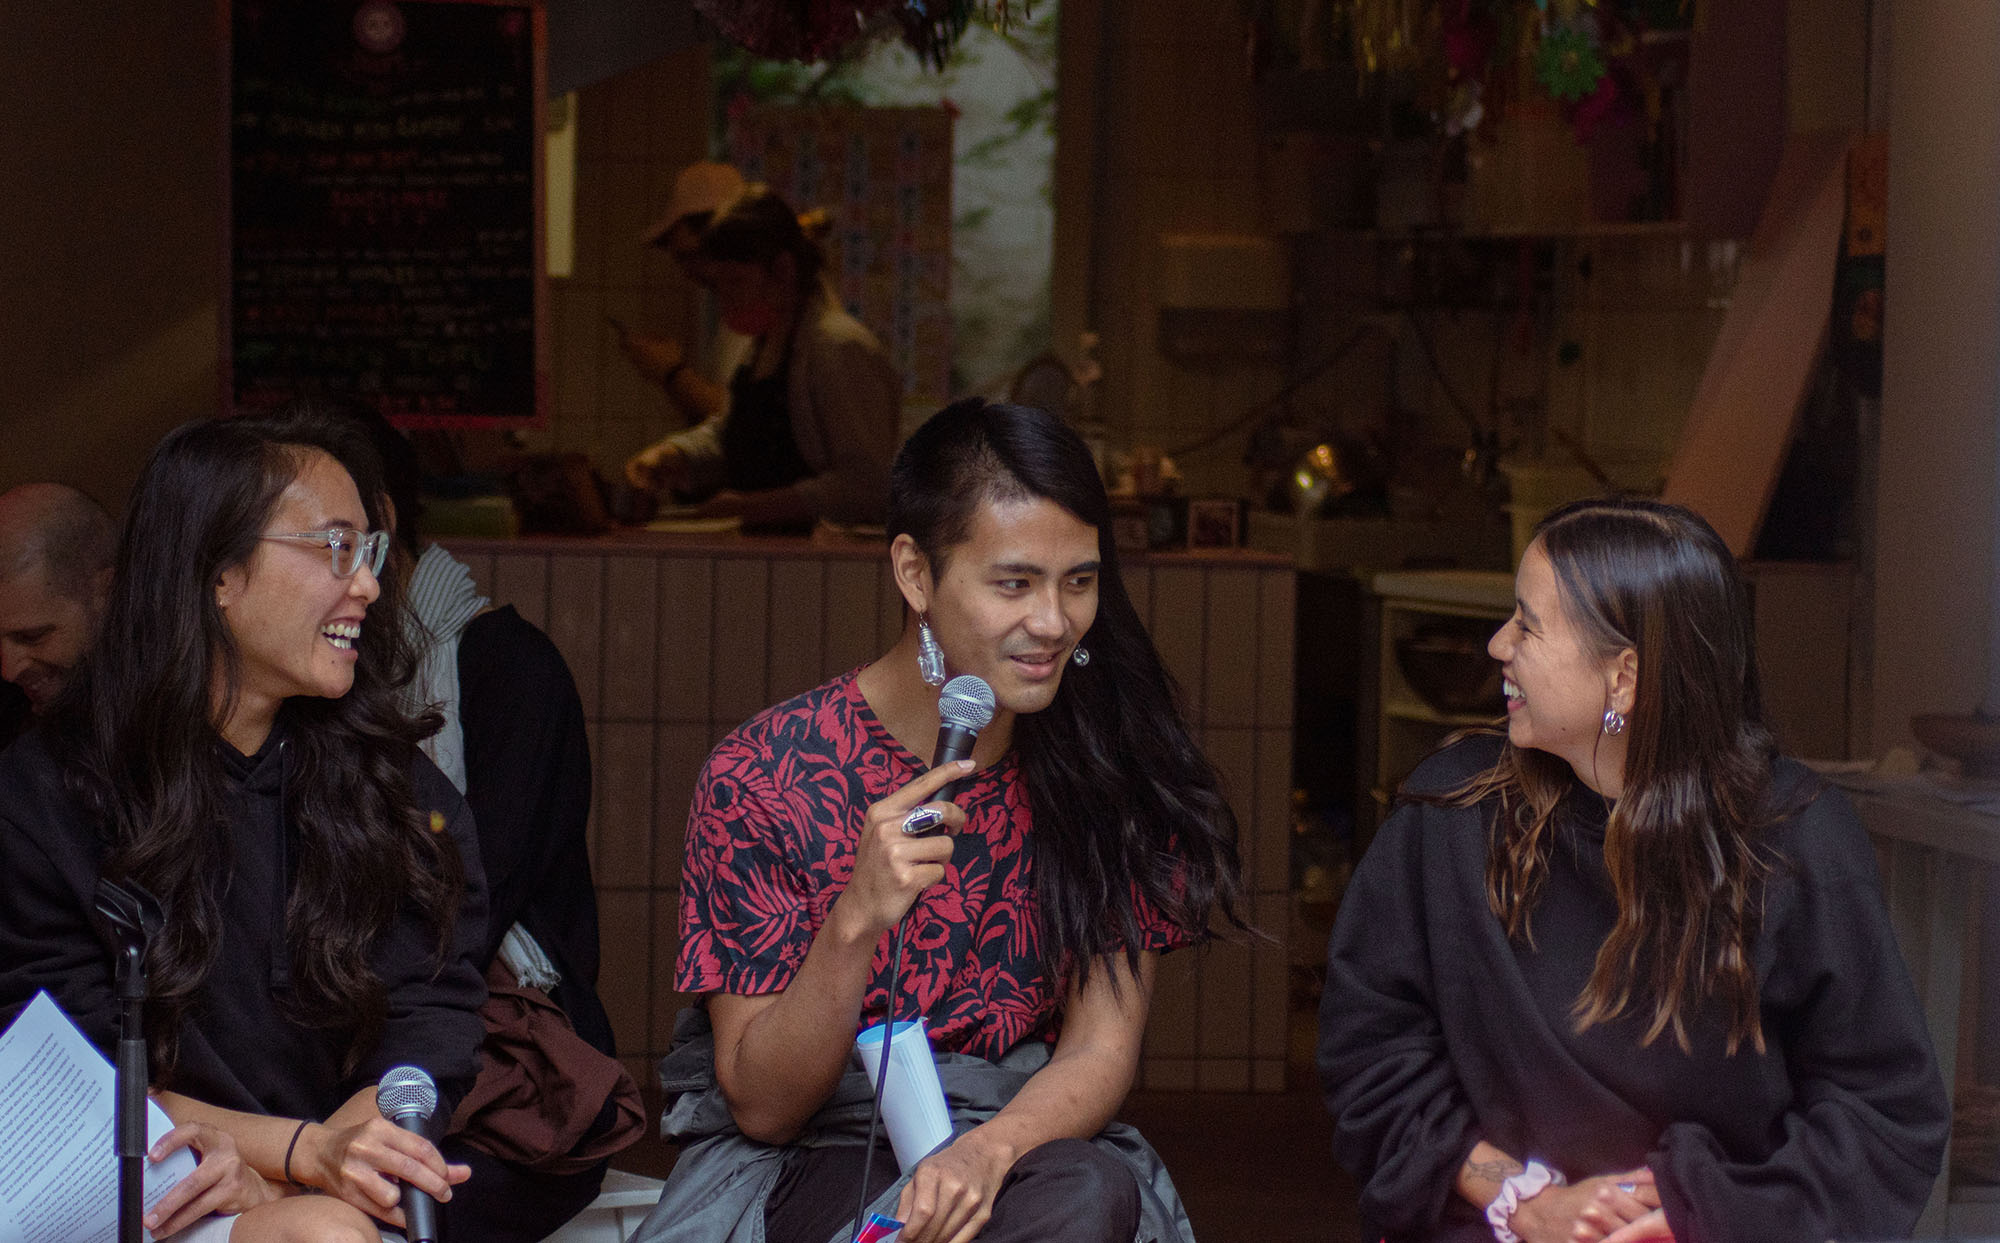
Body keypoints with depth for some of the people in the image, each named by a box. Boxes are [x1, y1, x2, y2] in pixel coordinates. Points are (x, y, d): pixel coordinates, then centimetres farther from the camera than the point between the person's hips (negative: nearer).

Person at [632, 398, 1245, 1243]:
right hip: (802, 1167, -3)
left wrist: (988, 1151, -26)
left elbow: (1100, 1053, -3)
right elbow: (760, 1106, -8)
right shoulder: (762, 775, -9)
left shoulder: (1108, 764, -1)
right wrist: (858, 920, -27)